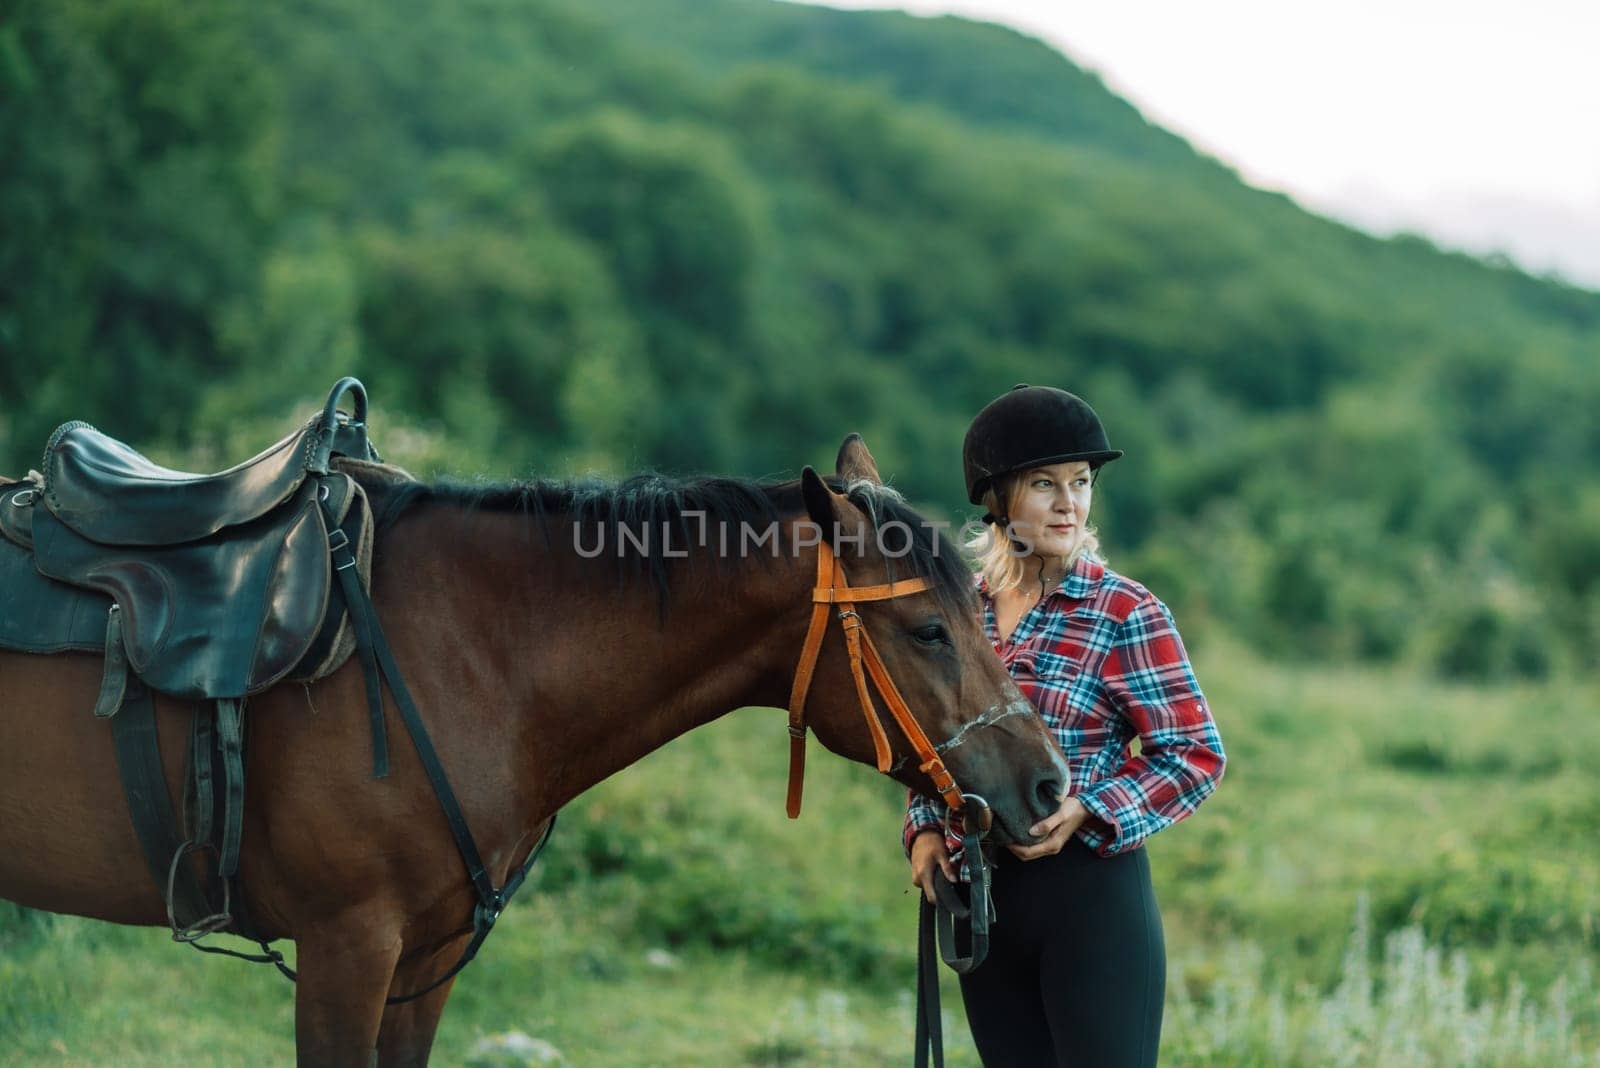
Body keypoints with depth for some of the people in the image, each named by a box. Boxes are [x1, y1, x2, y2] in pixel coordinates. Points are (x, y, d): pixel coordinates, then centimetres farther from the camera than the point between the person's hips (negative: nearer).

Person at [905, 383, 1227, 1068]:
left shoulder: (1126, 613, -8)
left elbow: (1197, 755, -9)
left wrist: (1086, 814, -20)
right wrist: (926, 830, 1)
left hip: (1089, 889, -5)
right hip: (980, 895, 5)